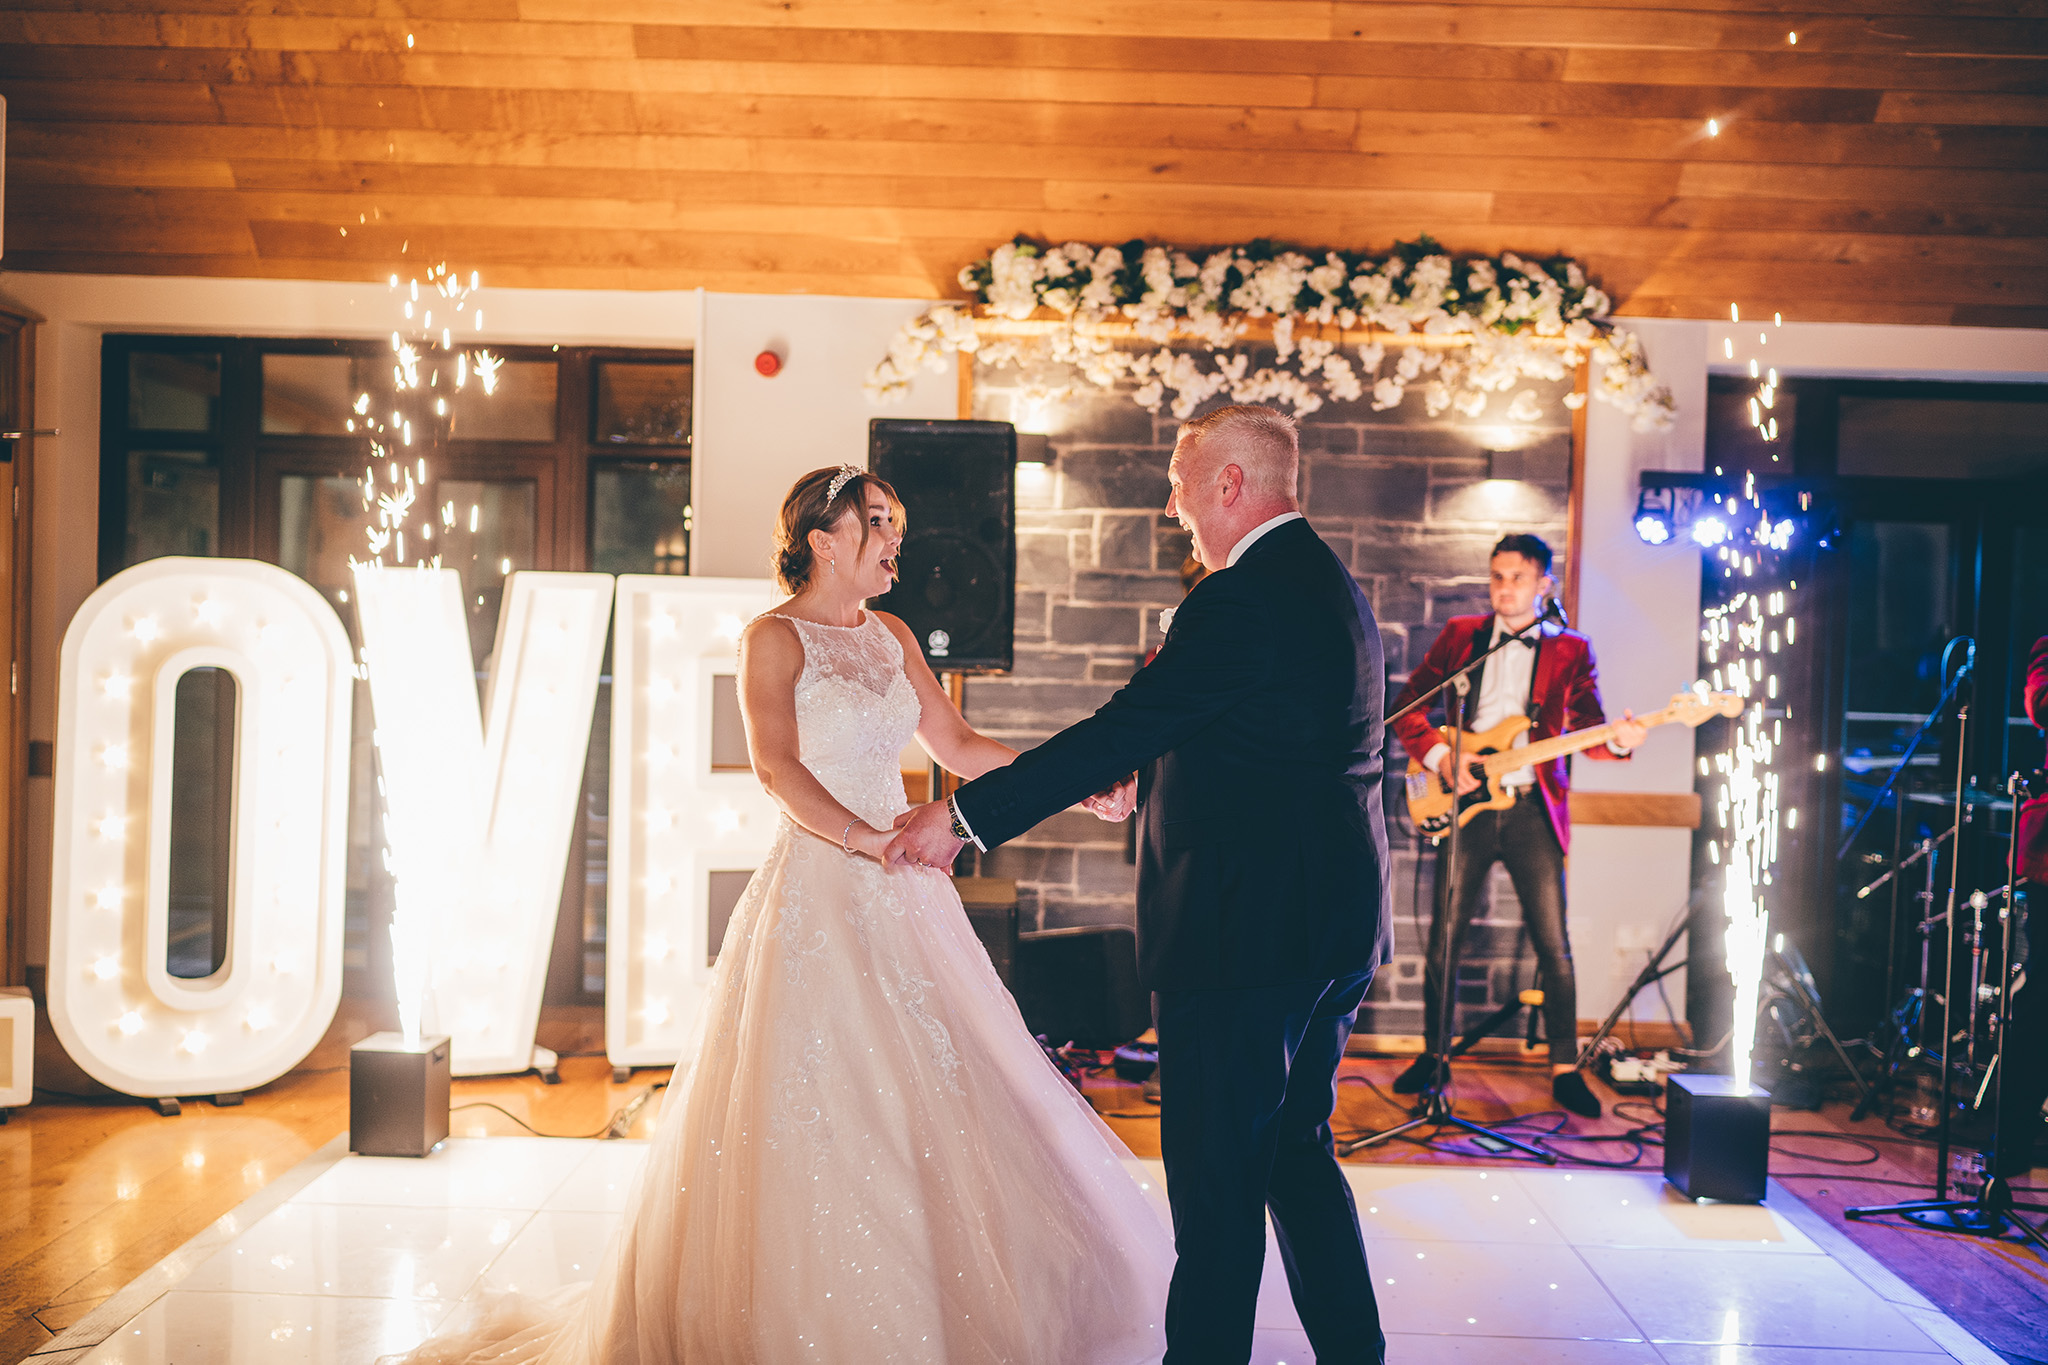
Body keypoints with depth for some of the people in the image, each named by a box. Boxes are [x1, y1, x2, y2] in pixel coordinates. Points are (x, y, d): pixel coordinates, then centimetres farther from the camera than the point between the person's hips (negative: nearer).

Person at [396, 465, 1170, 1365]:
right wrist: (864, 839, -29)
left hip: (902, 895, 7)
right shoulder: (774, 637, -6)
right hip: (816, 895, -7)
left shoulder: (891, 637, 14)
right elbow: (776, 764, -19)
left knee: (929, 1104, 9)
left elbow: (956, 744, 16)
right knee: (810, 1120, -2)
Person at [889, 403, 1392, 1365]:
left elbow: (1119, 730, -19)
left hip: (1246, 928, -10)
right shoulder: (1332, 584, 14)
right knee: (1295, 1149, 20)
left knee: (1217, 1175, 1)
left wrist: (963, 816, -14)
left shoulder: (1241, 599, -17)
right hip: (1337, 927, 10)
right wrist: (1146, 774, 28)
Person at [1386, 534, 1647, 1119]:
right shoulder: (1459, 636, 10)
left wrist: (1617, 741, -22)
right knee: (1443, 938, 3)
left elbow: (1588, 728, 1)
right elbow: (1406, 705, 9)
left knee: (1554, 946, -1)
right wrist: (1440, 758, -7)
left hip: (1533, 809, -1)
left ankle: (1565, 1068, 11)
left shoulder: (1570, 649, 8)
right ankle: (1433, 1055, 18)